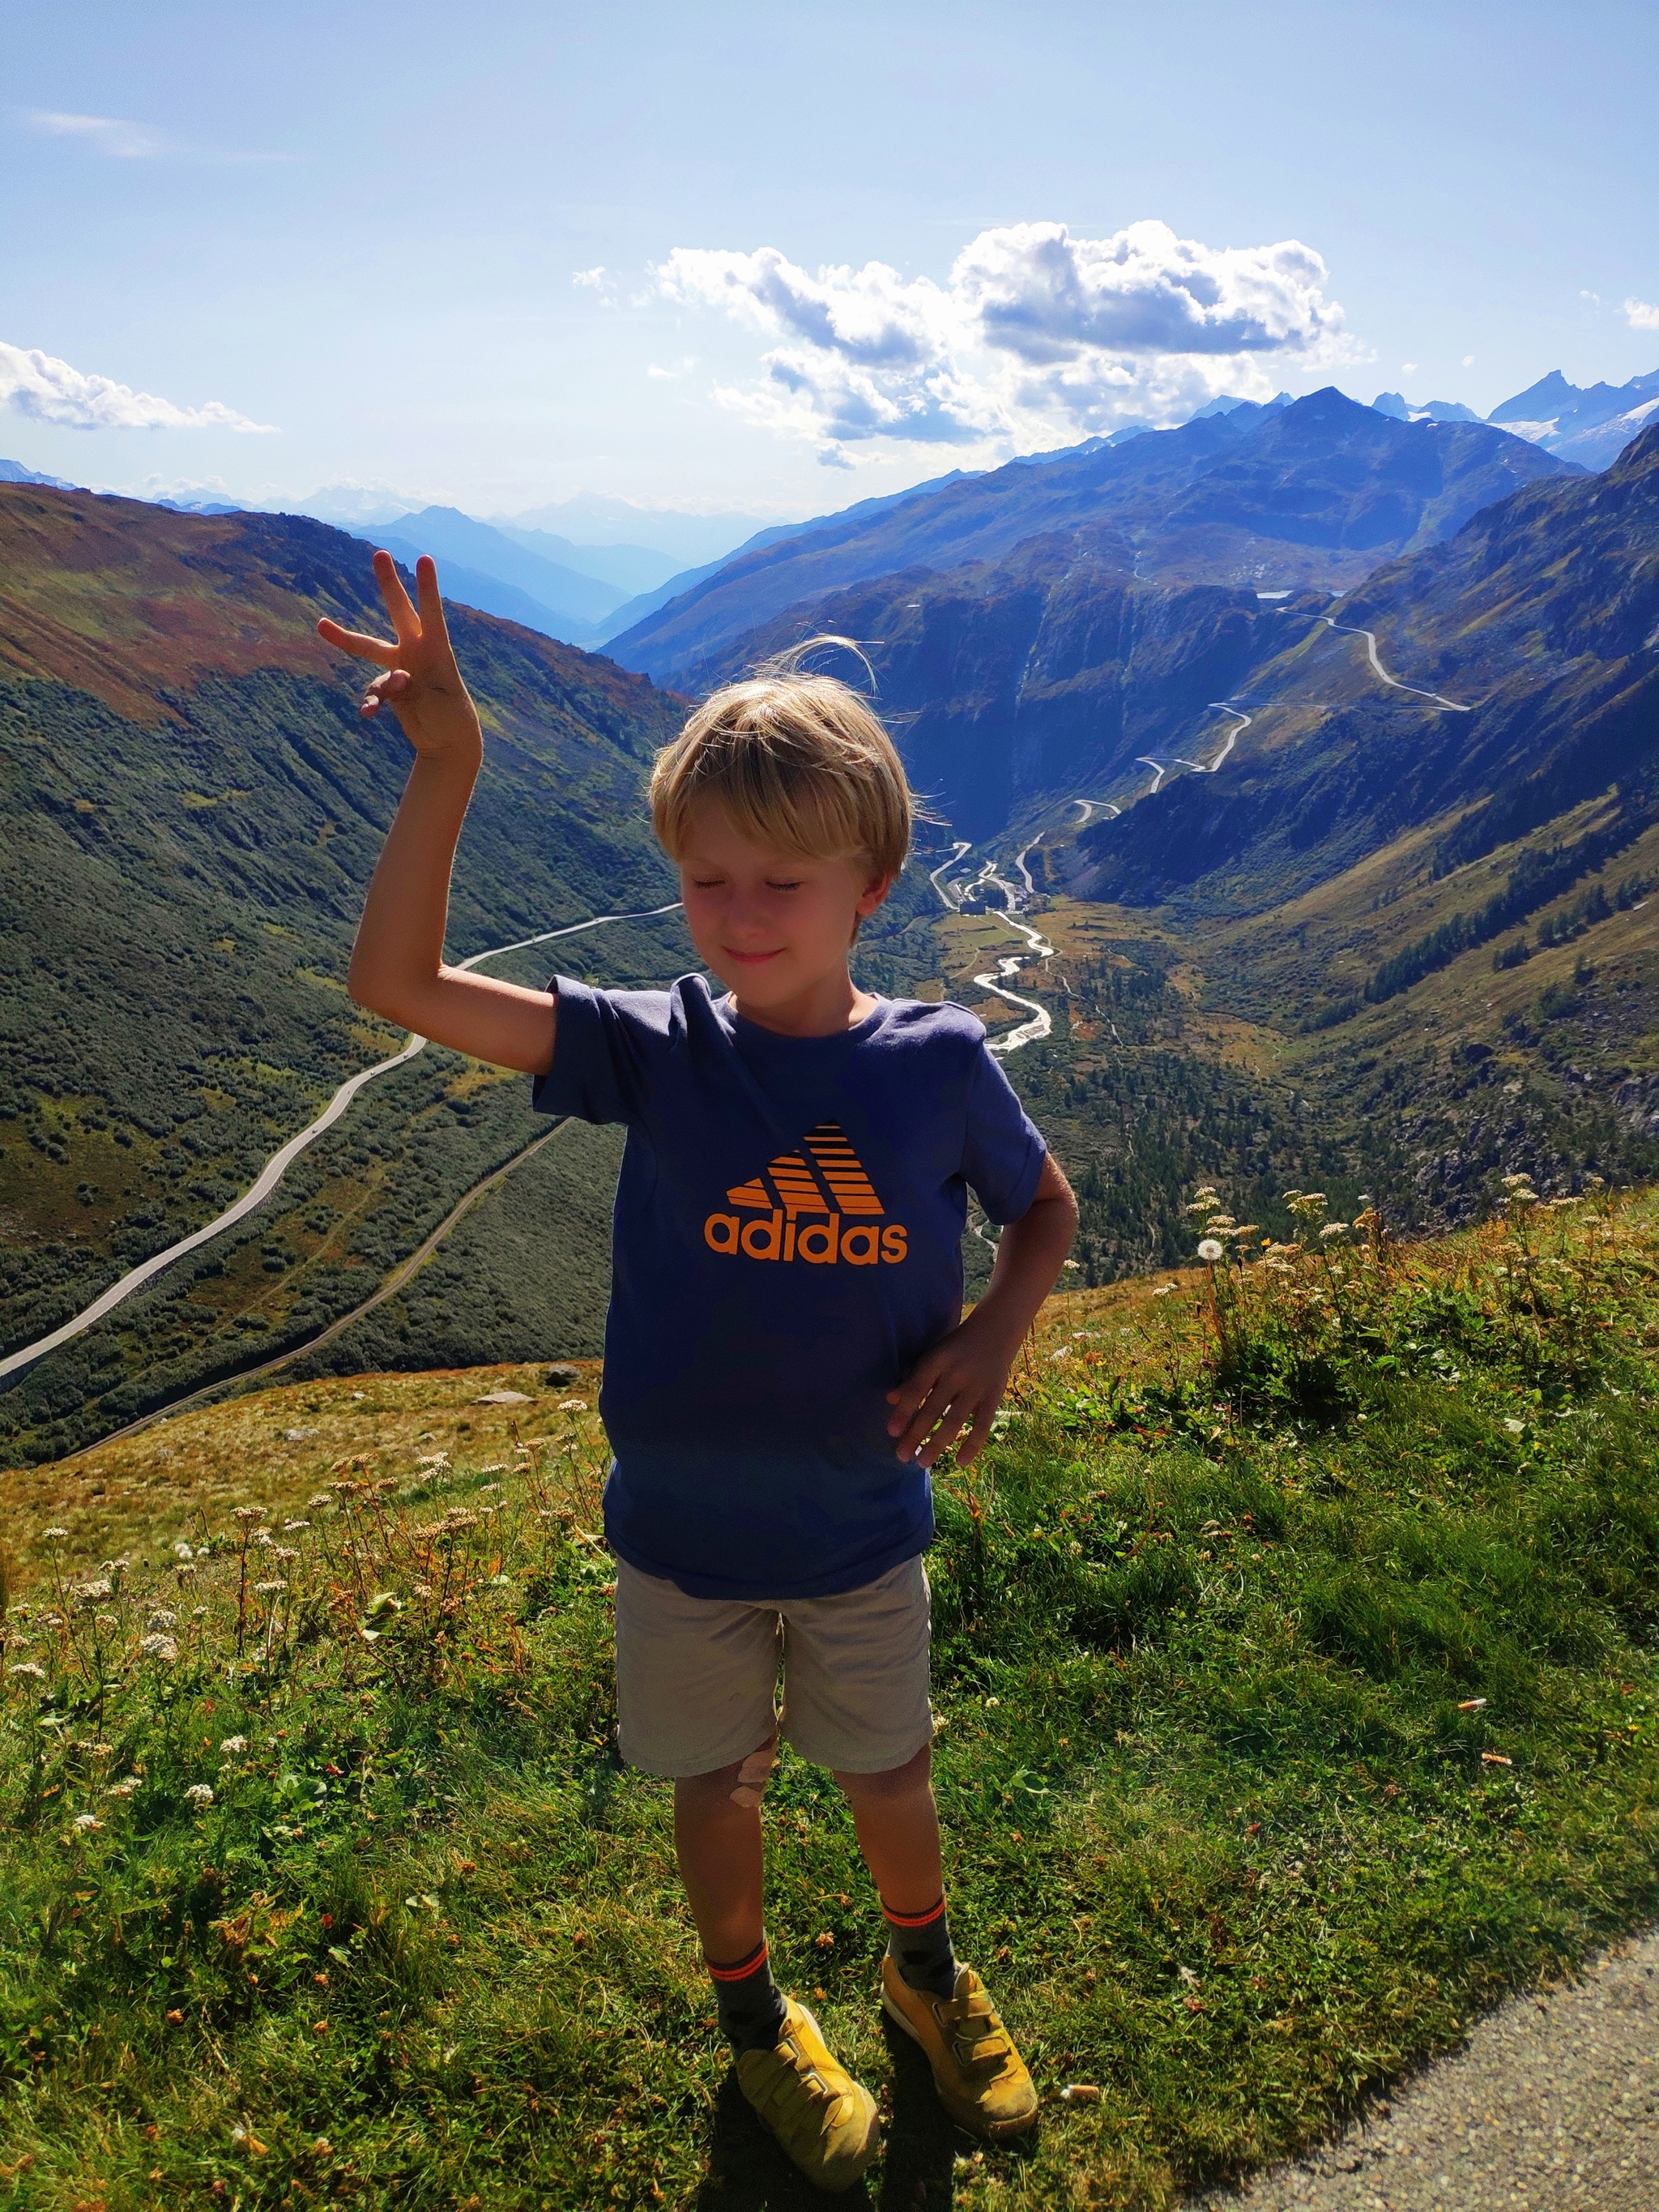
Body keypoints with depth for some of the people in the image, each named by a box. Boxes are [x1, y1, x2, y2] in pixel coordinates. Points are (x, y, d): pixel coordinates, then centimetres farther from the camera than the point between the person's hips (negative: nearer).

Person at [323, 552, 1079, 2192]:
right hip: (683, 1530, 0)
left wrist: (994, 1334, -16)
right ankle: (751, 2013, 52)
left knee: (890, 1779, 23)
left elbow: (1044, 1207, 3)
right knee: (716, 1788, 22)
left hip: (865, 1528, 1)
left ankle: (927, 1972, 56)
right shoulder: (660, 1053, -18)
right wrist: (446, 767, -36)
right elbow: (397, 986, -25)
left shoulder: (938, 1061, -15)